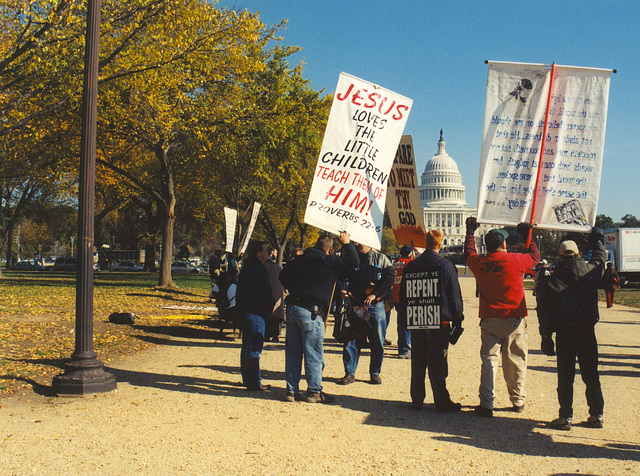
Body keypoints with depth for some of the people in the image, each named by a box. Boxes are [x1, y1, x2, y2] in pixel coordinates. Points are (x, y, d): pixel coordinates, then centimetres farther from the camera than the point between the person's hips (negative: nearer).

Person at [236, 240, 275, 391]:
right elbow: (264, 295, -22)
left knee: (248, 346, 18)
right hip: (255, 313, -11)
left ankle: (248, 378, 28)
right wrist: (272, 302, -4)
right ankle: (254, 382, -3)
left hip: (244, 311, 11)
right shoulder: (256, 270, -18)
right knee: (254, 348, -6)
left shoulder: (246, 267, 14)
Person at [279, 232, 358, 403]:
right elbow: (353, 261, -4)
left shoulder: (299, 260, 12)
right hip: (311, 313, -6)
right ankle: (314, 392, 7)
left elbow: (283, 276, 21)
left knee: (292, 352, 11)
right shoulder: (328, 261, -6)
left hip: (292, 307, 6)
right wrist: (346, 243, 9)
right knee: (314, 354, 2)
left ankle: (292, 390, 16)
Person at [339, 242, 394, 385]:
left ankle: (375, 373, 17)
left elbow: (389, 278, -3)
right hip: (356, 305, 1)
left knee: (377, 342, 3)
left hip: (375, 305, -1)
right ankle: (349, 373, 9)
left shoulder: (381, 258, 5)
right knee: (351, 340, -1)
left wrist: (375, 294, -12)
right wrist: (344, 290, -5)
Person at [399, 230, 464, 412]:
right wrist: (457, 321, 2)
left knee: (417, 363, 10)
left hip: (415, 323, 4)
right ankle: (442, 402, 5)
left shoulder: (410, 266, 8)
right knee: (438, 365, 0)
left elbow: (402, 296, 12)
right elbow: (454, 296, -5)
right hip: (439, 323, -4)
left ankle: (417, 400, 16)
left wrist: (403, 320, 18)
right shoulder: (445, 265, -5)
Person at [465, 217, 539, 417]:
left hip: (489, 320, 2)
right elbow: (535, 256, 11)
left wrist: (470, 232, 33)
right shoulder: (516, 260, -9)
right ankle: (517, 401, 23)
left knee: (488, 360, 2)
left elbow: (468, 253, 21)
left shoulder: (479, 263, -2)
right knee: (515, 361, 10)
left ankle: (486, 404, -2)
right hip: (514, 320, -1)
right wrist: (528, 235, 25)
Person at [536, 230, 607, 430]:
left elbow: (545, 313, -2)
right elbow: (600, 257, 25)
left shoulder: (550, 281, -1)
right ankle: (597, 416, 17)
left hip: (564, 333, -1)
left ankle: (565, 417, 6)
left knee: (565, 377, 3)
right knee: (591, 375, 10)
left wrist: (546, 337, 4)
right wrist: (598, 239, 42)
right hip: (587, 331, 2)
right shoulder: (590, 271, 2)